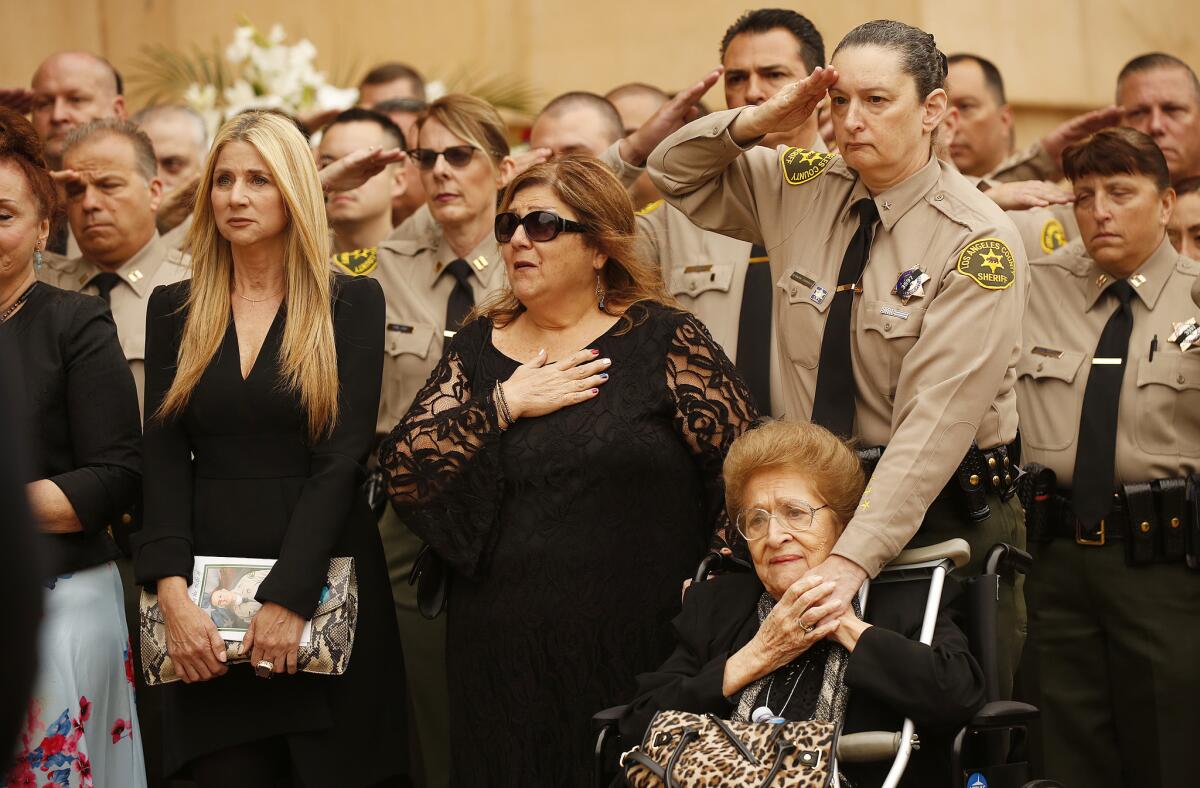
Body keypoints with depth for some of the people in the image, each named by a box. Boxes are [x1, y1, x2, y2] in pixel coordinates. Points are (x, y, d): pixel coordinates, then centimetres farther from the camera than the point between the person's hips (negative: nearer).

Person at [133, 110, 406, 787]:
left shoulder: (351, 303, 0)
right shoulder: (174, 310, 9)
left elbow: (342, 457, -7)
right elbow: (163, 457, 2)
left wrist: (289, 599, -16)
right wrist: (173, 593, -12)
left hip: (321, 583, -2)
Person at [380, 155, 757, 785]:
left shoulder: (663, 339, -1)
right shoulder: (478, 348, 11)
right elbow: (403, 472, 0)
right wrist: (506, 404, -6)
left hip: (635, 649, -3)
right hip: (501, 657, 3)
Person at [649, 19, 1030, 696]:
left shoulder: (978, 241, -15)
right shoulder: (800, 192, 4)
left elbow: (937, 419, -23)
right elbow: (675, 172, 21)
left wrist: (854, 557, -33)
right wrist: (756, 122, -1)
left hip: (940, 511, -5)